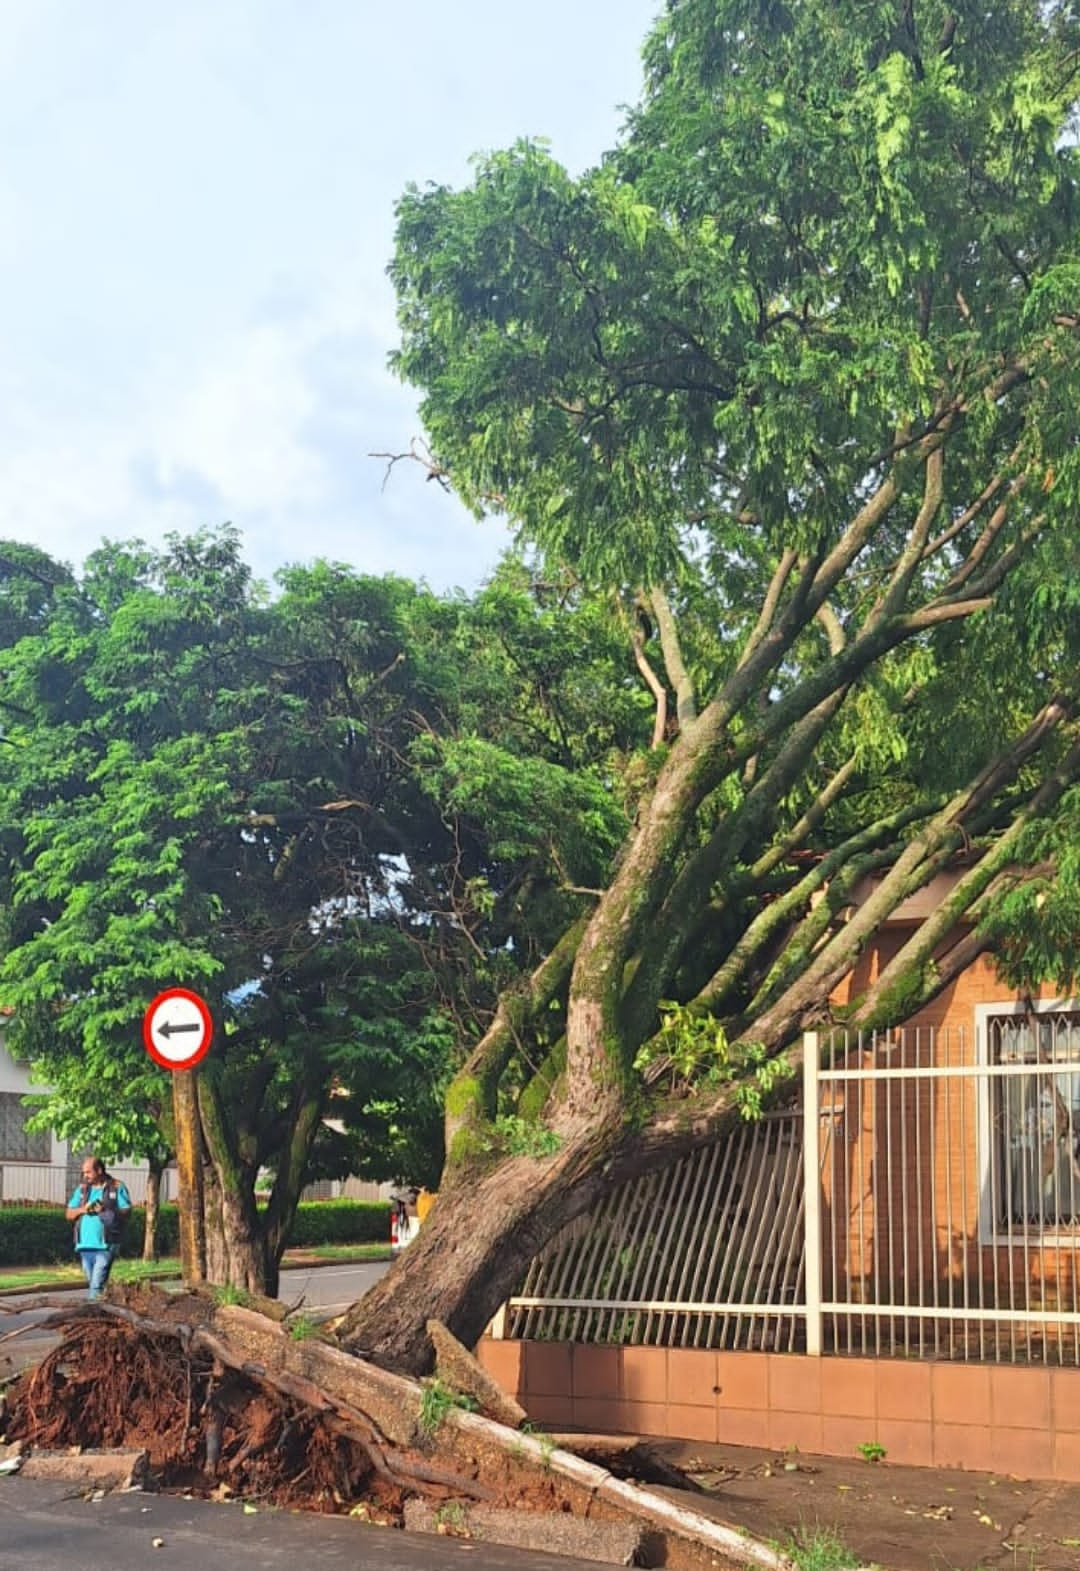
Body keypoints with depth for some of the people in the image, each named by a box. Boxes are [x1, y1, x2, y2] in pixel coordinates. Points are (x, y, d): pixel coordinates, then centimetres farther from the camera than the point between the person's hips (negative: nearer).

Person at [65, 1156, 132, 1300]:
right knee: (90, 1283, 12)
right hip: (85, 1245, 6)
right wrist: (82, 1209, -7)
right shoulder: (82, 1189, 15)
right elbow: (69, 1214, 14)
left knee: (97, 1284, -13)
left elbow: (126, 1212, -5)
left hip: (105, 1245, -5)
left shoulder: (117, 1188, 1)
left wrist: (105, 1210, -18)